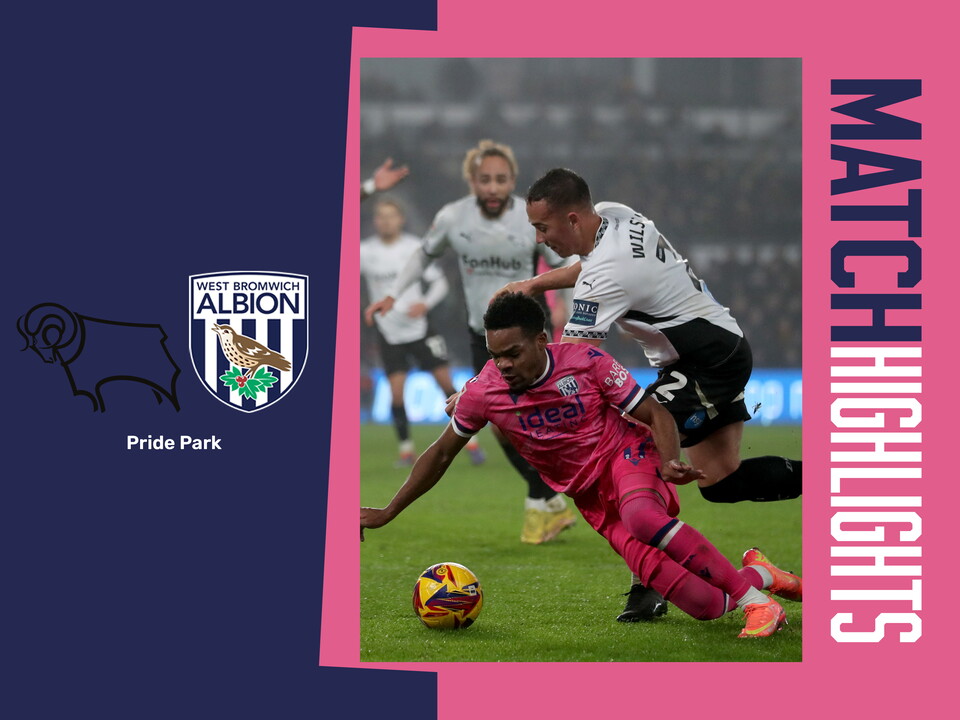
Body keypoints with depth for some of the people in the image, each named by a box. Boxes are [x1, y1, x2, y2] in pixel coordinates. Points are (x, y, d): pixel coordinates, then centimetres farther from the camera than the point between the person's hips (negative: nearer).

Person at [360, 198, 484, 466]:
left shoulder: (414, 247, -3)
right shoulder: (365, 251, -2)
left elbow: (440, 282, -1)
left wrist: (425, 304, -18)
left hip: (418, 327, 0)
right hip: (389, 331, 0)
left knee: (446, 383, -1)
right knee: (396, 392, -8)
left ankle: (470, 442, 9)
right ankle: (406, 449, 7)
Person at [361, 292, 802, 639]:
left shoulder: (585, 362, -17)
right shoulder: (483, 392, -11)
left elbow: (655, 414, -11)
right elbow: (441, 454, 5)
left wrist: (671, 462, -31)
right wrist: (387, 513, 6)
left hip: (627, 456, -2)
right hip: (590, 497, 2)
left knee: (640, 515, -41)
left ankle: (748, 594, -28)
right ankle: (757, 576, 2)